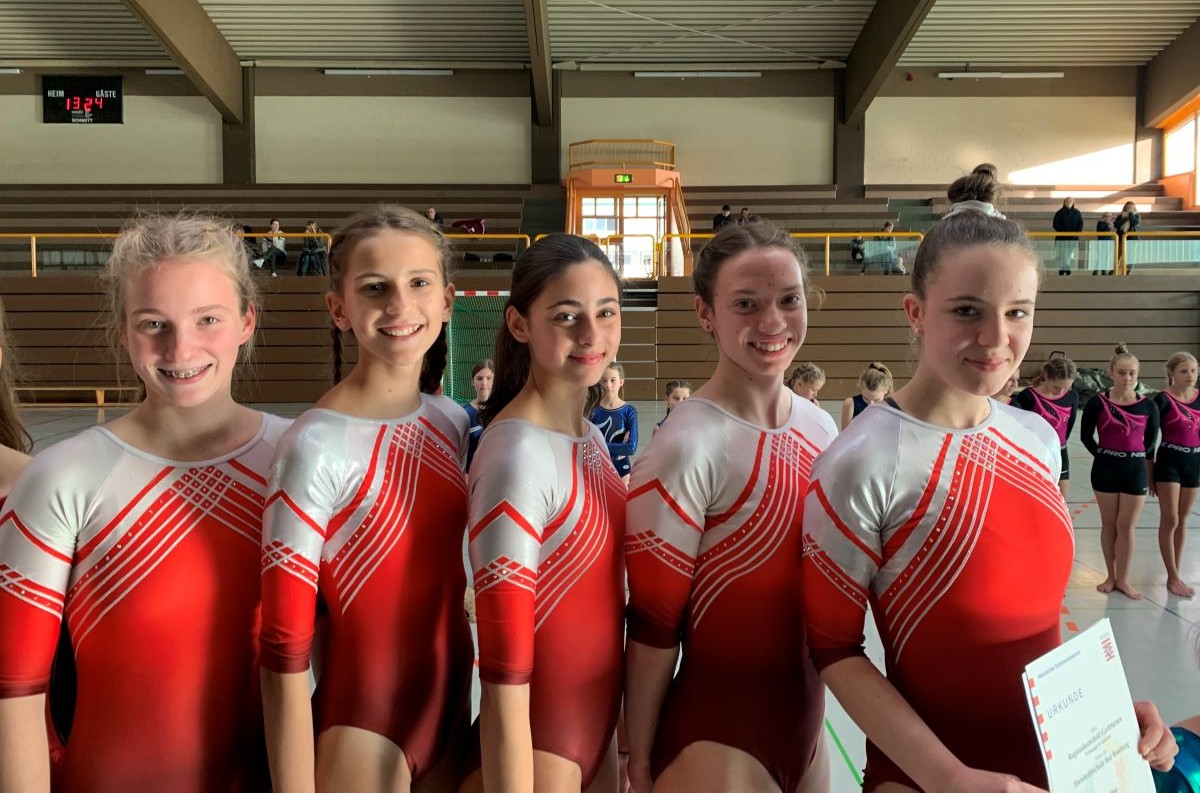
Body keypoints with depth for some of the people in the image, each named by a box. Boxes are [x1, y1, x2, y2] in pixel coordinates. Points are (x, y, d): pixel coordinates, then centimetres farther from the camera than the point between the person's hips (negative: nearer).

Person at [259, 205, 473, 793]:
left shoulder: (452, 423, -1)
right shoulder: (317, 449, -20)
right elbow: (283, 656, -17)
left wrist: (459, 708, 11)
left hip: (452, 706, 6)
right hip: (363, 730, -5)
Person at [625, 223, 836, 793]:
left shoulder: (821, 428, -1)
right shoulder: (687, 449, -22)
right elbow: (652, 628, -16)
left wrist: (812, 714, 15)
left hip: (807, 720, 6)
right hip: (715, 741, -6)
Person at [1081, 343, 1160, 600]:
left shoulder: (1148, 406, -3)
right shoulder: (1098, 403, -7)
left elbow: (1151, 440, 9)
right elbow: (1086, 436, 1)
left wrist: (1140, 460, 7)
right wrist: (1105, 454, -1)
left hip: (1136, 470, 1)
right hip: (1105, 469, -1)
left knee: (1126, 526, 4)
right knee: (1109, 524, 9)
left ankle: (1123, 579, 16)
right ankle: (1111, 576, 20)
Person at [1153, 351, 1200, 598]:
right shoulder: (1163, 399, -8)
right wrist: (1149, 473, -5)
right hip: (1169, 461, -5)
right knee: (1169, 520, -4)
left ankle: (1175, 574, 19)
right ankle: (1173, 577, 3)